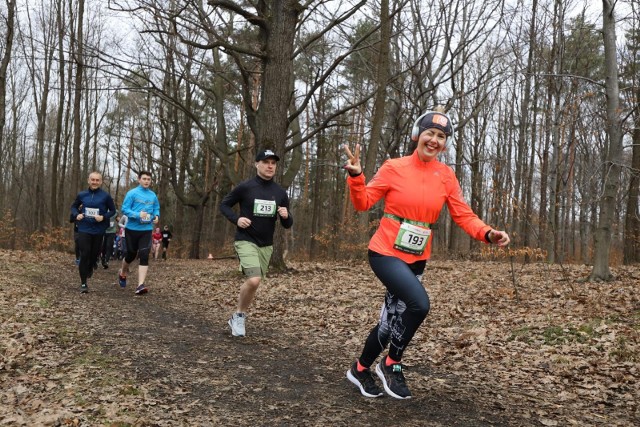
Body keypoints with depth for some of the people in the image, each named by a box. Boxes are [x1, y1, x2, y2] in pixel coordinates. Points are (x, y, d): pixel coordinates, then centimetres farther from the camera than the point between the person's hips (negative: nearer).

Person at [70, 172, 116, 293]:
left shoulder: (106, 196, -4)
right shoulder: (81, 195, 1)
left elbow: (112, 210, 3)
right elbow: (74, 206, 15)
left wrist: (104, 217, -15)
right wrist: (76, 215, -5)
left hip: (98, 230, 0)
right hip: (84, 229, 0)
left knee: (94, 254, 14)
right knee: (84, 255, -6)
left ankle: (89, 269, 48)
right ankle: (83, 283, 2)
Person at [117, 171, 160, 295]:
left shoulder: (153, 196, 8)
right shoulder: (132, 193, -6)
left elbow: (156, 209, 18)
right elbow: (124, 209, -11)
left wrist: (156, 216, -4)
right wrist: (138, 215, -25)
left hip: (146, 230, 2)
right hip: (132, 229, -2)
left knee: (144, 256, -11)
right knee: (131, 255, 11)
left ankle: (140, 285, -15)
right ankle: (123, 273, 43)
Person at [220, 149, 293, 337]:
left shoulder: (280, 192, 4)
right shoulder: (245, 187, -8)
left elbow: (288, 225, 9)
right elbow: (224, 204, 3)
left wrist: (286, 216, -14)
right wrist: (236, 219, -14)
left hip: (266, 245, 5)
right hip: (246, 241, -5)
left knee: (252, 282, 12)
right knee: (254, 280, -22)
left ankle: (239, 317, 33)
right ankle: (239, 315, 2)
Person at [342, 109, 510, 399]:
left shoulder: (446, 175, 1)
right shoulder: (394, 167, -7)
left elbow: (463, 215, -2)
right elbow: (363, 203, -5)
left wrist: (488, 234, -19)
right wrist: (356, 176, -22)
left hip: (416, 260, 5)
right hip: (386, 253, -5)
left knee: (392, 322, 13)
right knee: (419, 303, -26)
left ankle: (360, 369, 38)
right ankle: (391, 364, -1)